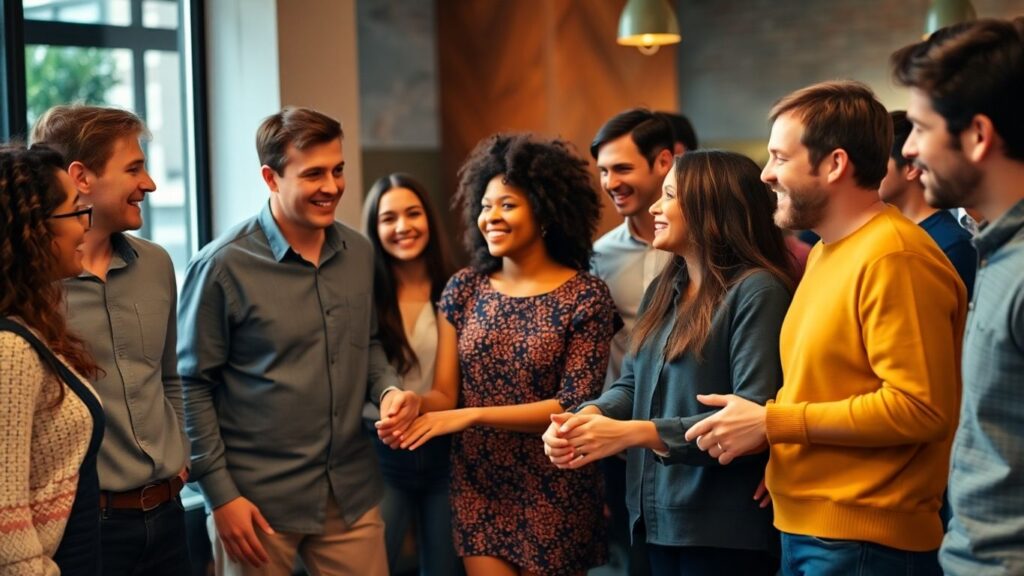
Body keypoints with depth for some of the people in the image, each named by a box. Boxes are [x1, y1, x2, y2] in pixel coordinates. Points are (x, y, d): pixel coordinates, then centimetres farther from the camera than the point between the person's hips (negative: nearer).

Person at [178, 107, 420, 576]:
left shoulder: (359, 253, 5)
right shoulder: (223, 266, -12)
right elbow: (192, 385, -8)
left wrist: (388, 389, -2)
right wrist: (221, 496, -10)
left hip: (352, 494, 5)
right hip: (259, 501, -5)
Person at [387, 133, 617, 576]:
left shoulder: (586, 297, -9)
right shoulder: (463, 289, 3)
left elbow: (575, 405, -15)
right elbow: (445, 394, 2)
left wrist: (472, 415, -20)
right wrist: (415, 404, -22)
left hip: (553, 492, -3)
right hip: (477, 487, 3)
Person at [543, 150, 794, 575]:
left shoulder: (757, 290, -13)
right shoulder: (663, 290, 14)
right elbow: (631, 386, 10)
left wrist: (635, 432, -27)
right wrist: (585, 417, -13)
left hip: (723, 528, -8)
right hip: (661, 519, 8)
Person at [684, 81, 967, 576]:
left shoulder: (893, 257, -16)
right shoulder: (826, 253, 13)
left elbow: (919, 407, -22)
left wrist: (772, 423, -17)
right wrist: (770, 435, 2)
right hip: (805, 530, 8)